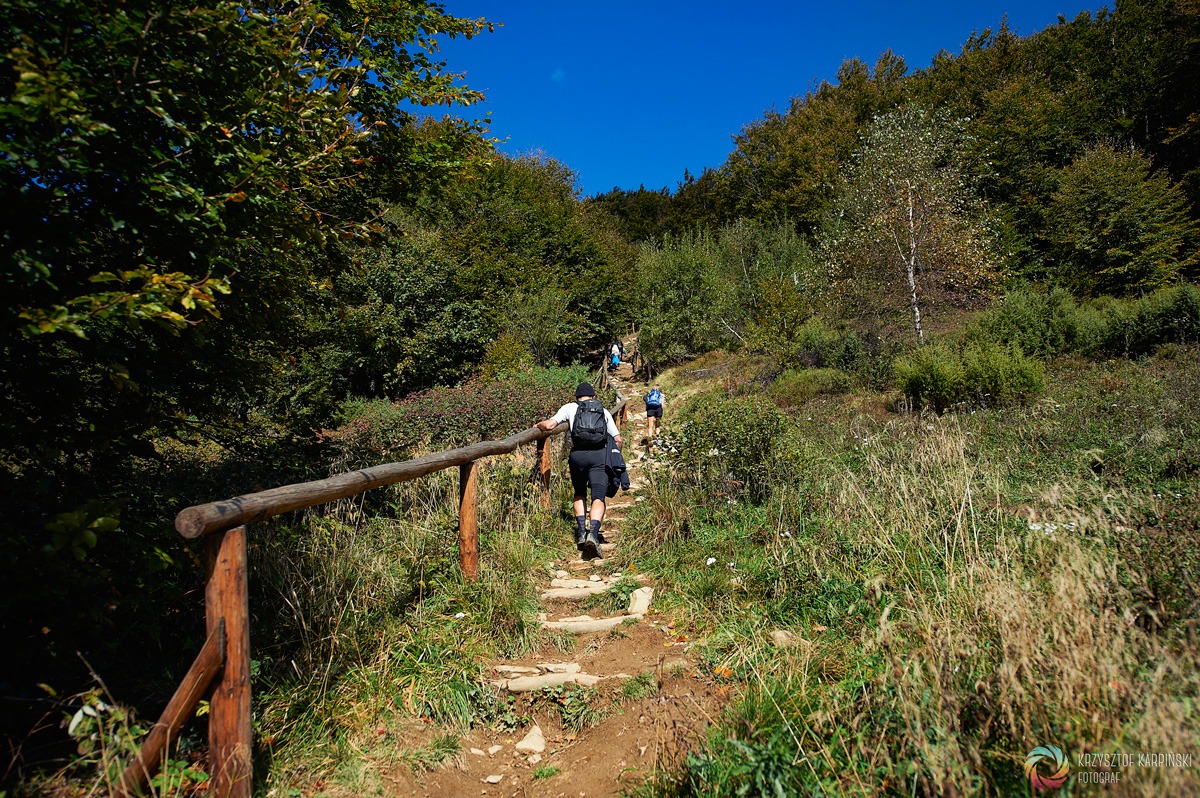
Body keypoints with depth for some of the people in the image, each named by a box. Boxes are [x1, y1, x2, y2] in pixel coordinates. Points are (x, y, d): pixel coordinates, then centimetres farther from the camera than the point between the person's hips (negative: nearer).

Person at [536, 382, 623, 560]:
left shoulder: (570, 407, 16)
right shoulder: (604, 412, 24)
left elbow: (549, 425, 4)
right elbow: (617, 439, 21)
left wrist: (539, 424, 26)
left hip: (578, 455, 0)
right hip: (600, 455, 0)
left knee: (579, 494, 22)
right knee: (598, 498, -7)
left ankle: (581, 531, 9)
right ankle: (593, 533, -29)